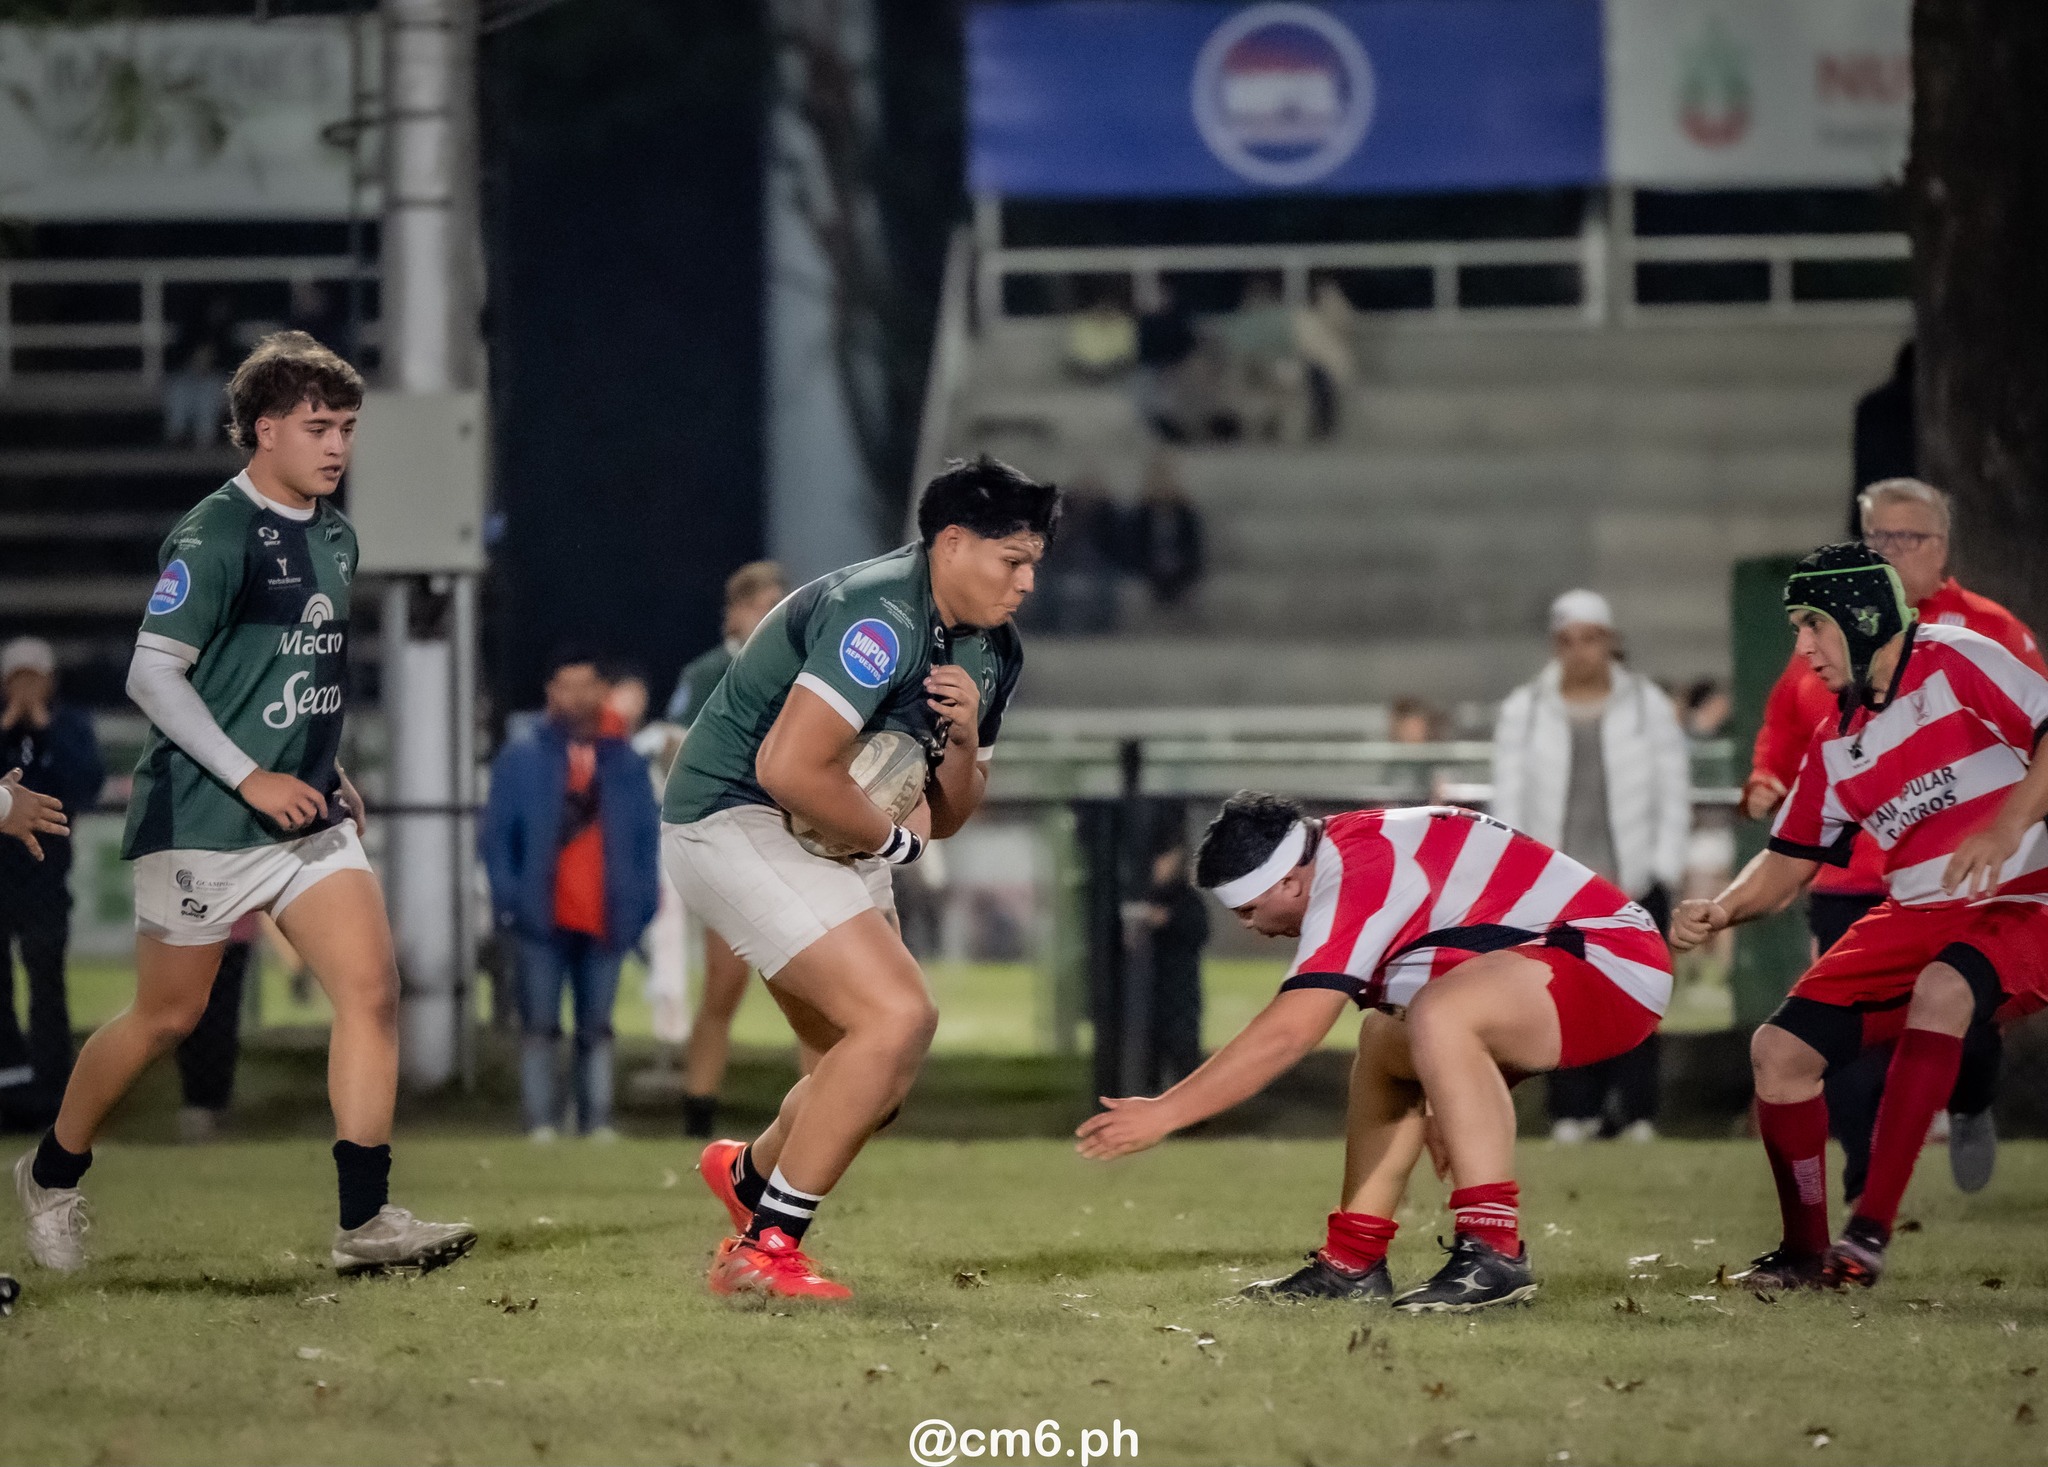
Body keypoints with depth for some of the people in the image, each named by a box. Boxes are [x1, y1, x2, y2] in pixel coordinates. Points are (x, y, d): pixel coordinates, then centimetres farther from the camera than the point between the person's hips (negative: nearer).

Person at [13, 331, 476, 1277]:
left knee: (371, 986, -10)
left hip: (306, 814, 7)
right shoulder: (214, 536, -14)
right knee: (167, 1017, 5)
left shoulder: (335, 538, 11)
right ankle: (51, 1175, 28)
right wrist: (251, 779, -19)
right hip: (202, 820, -7)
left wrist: (331, 774, 15)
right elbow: (152, 675, -16)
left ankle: (365, 1222, -12)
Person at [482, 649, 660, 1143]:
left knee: (597, 1027, 6)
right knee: (540, 1026, -4)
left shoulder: (625, 764, 12)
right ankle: (541, 1123, -4)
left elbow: (648, 837, 14)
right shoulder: (520, 760, 5)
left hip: (605, 920, 2)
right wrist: (509, 898, -8)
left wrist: (640, 901, 3)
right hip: (544, 918, -2)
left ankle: (597, 1121, 8)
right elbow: (496, 835, 2)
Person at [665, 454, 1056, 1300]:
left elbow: (945, 819, 13)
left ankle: (749, 1175, 41)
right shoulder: (880, 619, -23)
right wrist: (894, 839, -15)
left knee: (882, 1069, 12)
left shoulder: (989, 651, 8)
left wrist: (965, 742, -8)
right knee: (898, 1016, -21)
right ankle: (762, 1253, -15)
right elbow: (791, 768, -30)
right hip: (735, 820, -10)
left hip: (826, 844, 10)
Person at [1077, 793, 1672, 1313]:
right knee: (1384, 1044, 19)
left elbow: (1286, 1034, -27)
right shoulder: (1354, 842, 8)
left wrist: (1163, 1115, -23)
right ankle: (1354, 1262, 20)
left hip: (1611, 961, -11)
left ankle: (1493, 1254, -30)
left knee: (1437, 1016, -34)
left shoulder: (1354, 882, -22)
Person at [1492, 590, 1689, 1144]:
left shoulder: (1648, 705, 8)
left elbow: (1674, 789, 7)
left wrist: (1666, 865, -2)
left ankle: (1638, 1112, 0)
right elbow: (1510, 795, 8)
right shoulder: (1524, 709, 10)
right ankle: (1574, 1109, -5)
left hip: (1634, 882, 0)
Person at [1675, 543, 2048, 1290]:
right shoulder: (1836, 745, 12)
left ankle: (1870, 1231, -36)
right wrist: (1720, 911, -4)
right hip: (1919, 916, 8)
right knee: (1780, 1047, -3)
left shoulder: (1954, 662, -8)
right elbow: (1788, 863, 15)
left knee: (1942, 989, -38)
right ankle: (1806, 1250, 11)